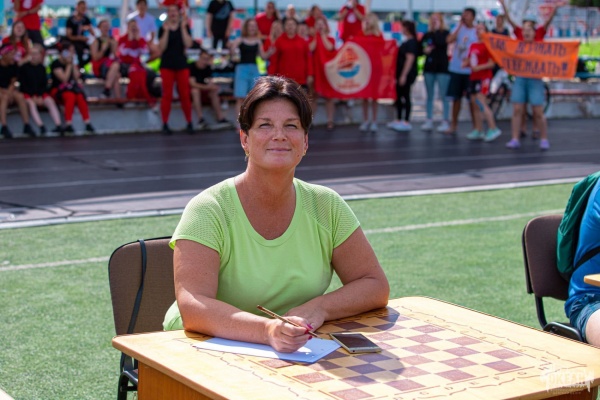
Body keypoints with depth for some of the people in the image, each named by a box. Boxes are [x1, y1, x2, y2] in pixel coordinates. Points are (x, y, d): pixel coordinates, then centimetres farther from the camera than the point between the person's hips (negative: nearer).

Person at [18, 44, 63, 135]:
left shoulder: (42, 68, 9)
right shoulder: (24, 68, -2)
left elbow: (44, 84, 6)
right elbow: (23, 84, -5)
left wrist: (40, 96, -10)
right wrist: (33, 96, -12)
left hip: (40, 93, 3)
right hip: (27, 93, -3)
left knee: (50, 101, -23)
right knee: (31, 103, -33)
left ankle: (58, 125, -33)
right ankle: (41, 127, -44)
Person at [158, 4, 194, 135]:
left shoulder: (184, 27, 4)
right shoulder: (163, 28, 1)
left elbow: (188, 44, -9)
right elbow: (162, 47, -10)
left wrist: (183, 27, -13)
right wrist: (166, 31, -17)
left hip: (182, 64, 1)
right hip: (167, 65, -1)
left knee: (185, 95, 4)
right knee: (167, 95, -2)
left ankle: (189, 124, 12)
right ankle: (165, 125, 2)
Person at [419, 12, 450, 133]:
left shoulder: (445, 33, 1)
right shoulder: (427, 34, 12)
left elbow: (441, 42, -18)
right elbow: (419, 47, 12)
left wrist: (436, 30, -8)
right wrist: (424, 50, -9)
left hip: (442, 67, -5)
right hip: (429, 67, 5)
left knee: (443, 96, -6)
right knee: (429, 96, 8)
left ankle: (445, 122, -5)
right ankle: (429, 121, 12)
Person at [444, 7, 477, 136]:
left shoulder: (477, 32, -1)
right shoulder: (458, 29, 5)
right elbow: (449, 40, -13)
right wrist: (460, 26, -12)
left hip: (470, 70, -2)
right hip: (456, 69, 2)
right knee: (456, 97, 8)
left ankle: (475, 126, 7)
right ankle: (453, 125, 16)